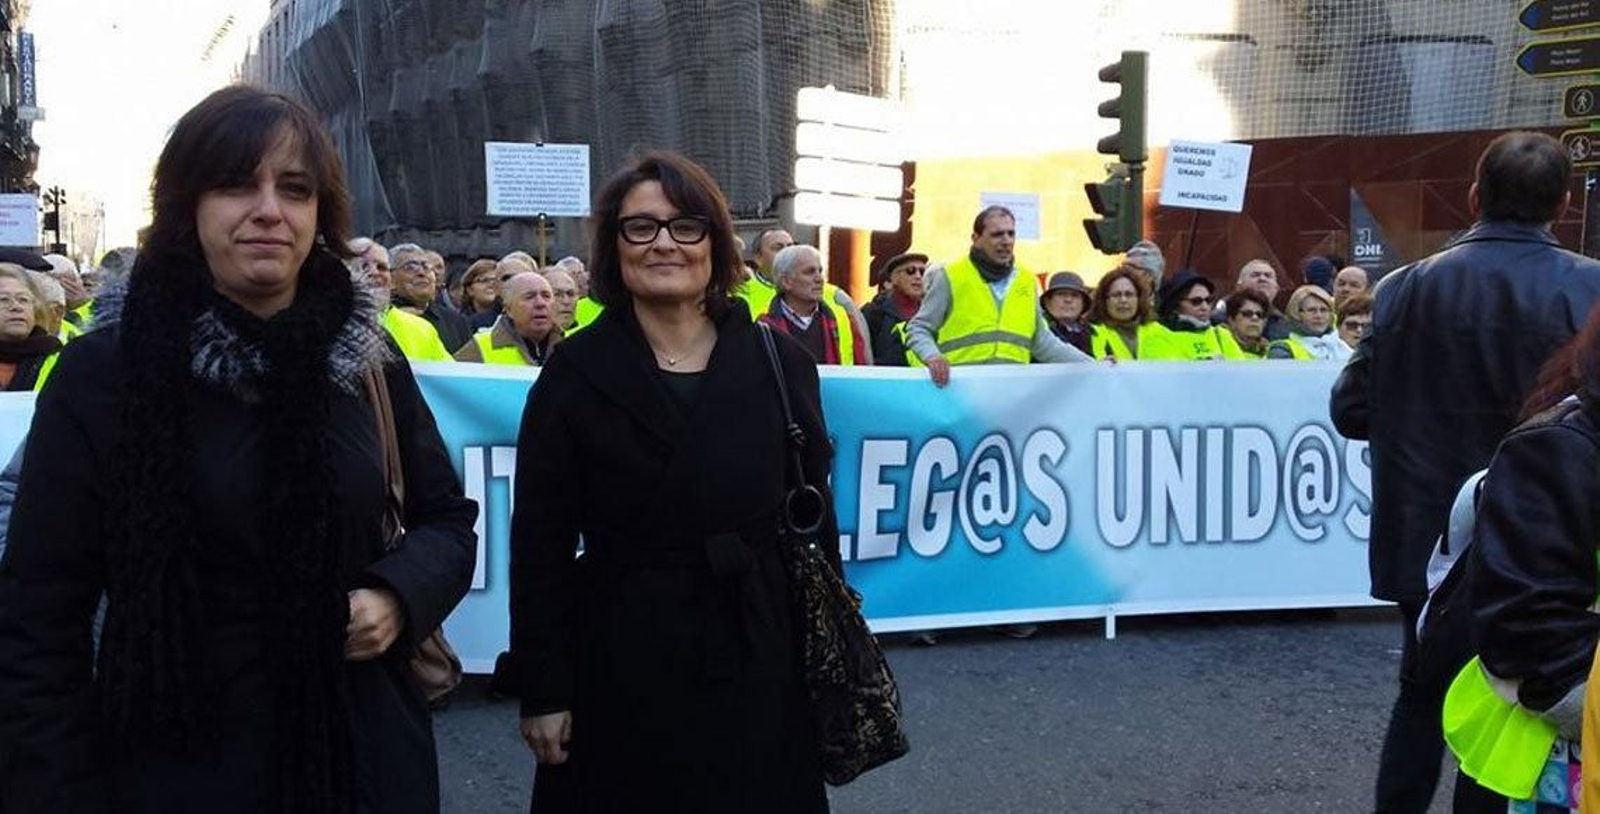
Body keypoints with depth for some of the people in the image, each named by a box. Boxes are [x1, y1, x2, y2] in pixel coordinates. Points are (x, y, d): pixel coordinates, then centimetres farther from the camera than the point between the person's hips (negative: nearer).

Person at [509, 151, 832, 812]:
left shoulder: (779, 363, 2)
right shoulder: (575, 374, -3)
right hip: (620, 665, -2)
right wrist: (542, 690, -5)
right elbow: (541, 545, -3)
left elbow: (813, 517, 6)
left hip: (758, 657, 2)